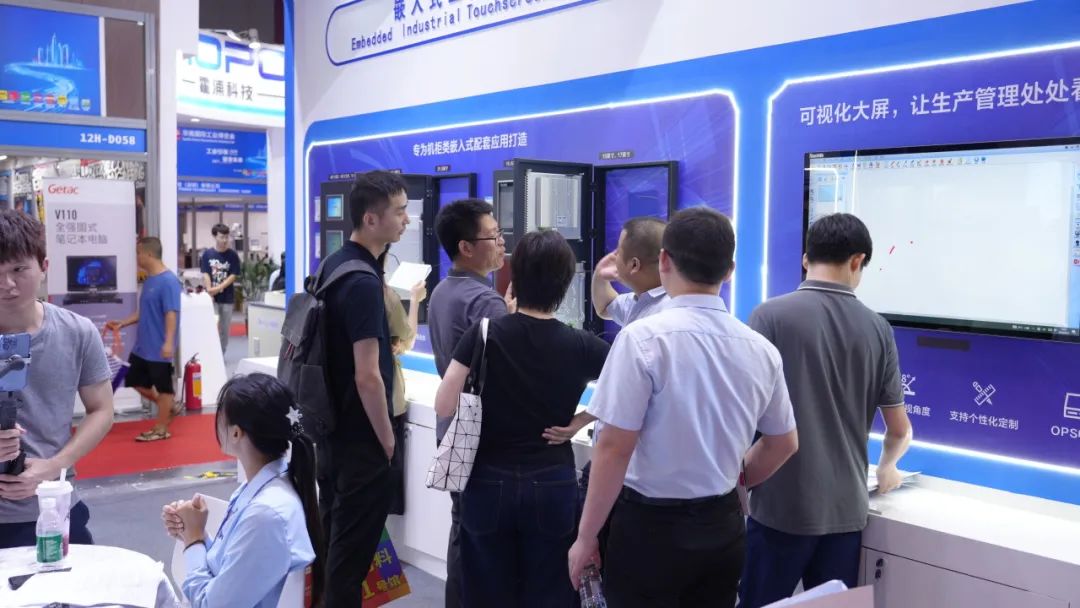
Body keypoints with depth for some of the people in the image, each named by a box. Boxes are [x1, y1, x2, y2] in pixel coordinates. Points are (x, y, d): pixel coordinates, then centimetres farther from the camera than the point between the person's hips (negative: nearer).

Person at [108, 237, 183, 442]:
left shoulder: (168, 281, -18)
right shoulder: (149, 280, 10)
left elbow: (172, 314, -23)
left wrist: (169, 342, -28)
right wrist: (122, 324, 14)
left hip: (159, 348, -10)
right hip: (142, 346, 10)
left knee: (163, 387, 4)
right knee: (136, 381, 17)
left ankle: (161, 429, 15)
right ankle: (168, 406, 32)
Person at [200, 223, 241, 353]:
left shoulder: (232, 255, -1)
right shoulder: (207, 254, 1)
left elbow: (234, 275, -5)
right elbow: (205, 274, -1)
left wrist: (219, 288, -15)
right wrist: (209, 290, -15)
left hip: (227, 297, 1)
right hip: (212, 297, 0)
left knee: (225, 328, 7)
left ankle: (221, 354, 19)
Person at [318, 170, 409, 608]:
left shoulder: (334, 264, 7)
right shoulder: (363, 282, -22)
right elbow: (367, 377, -23)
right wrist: (388, 440, -14)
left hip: (331, 430, 9)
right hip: (360, 439, -9)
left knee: (332, 539, 20)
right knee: (352, 551, 3)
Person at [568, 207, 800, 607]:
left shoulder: (644, 338, -16)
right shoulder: (760, 349, 0)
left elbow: (614, 448, -16)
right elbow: (783, 444, 12)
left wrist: (586, 538, -7)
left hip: (650, 525, -5)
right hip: (723, 526, 5)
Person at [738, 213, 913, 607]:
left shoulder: (770, 316, -8)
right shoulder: (877, 329, 2)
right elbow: (900, 431, 10)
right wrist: (886, 469, 30)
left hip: (780, 505, -3)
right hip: (845, 508, 4)